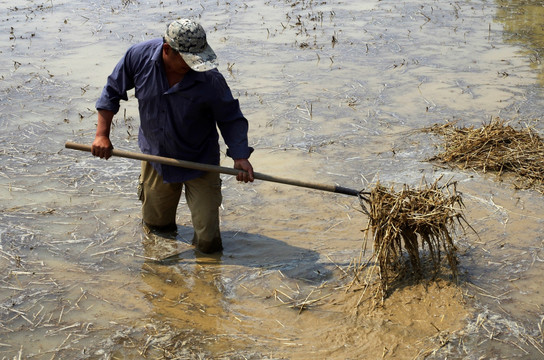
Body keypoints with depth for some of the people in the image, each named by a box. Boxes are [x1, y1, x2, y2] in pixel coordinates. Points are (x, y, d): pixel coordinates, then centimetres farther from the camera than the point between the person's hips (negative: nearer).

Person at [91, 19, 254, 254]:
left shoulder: (210, 80, -26)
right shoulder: (138, 57, -18)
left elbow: (231, 118, -12)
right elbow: (112, 92, -2)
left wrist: (240, 156, -23)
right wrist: (102, 135, -6)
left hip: (199, 162, -2)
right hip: (155, 156, 3)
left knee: (207, 244, -1)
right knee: (155, 225, 20)